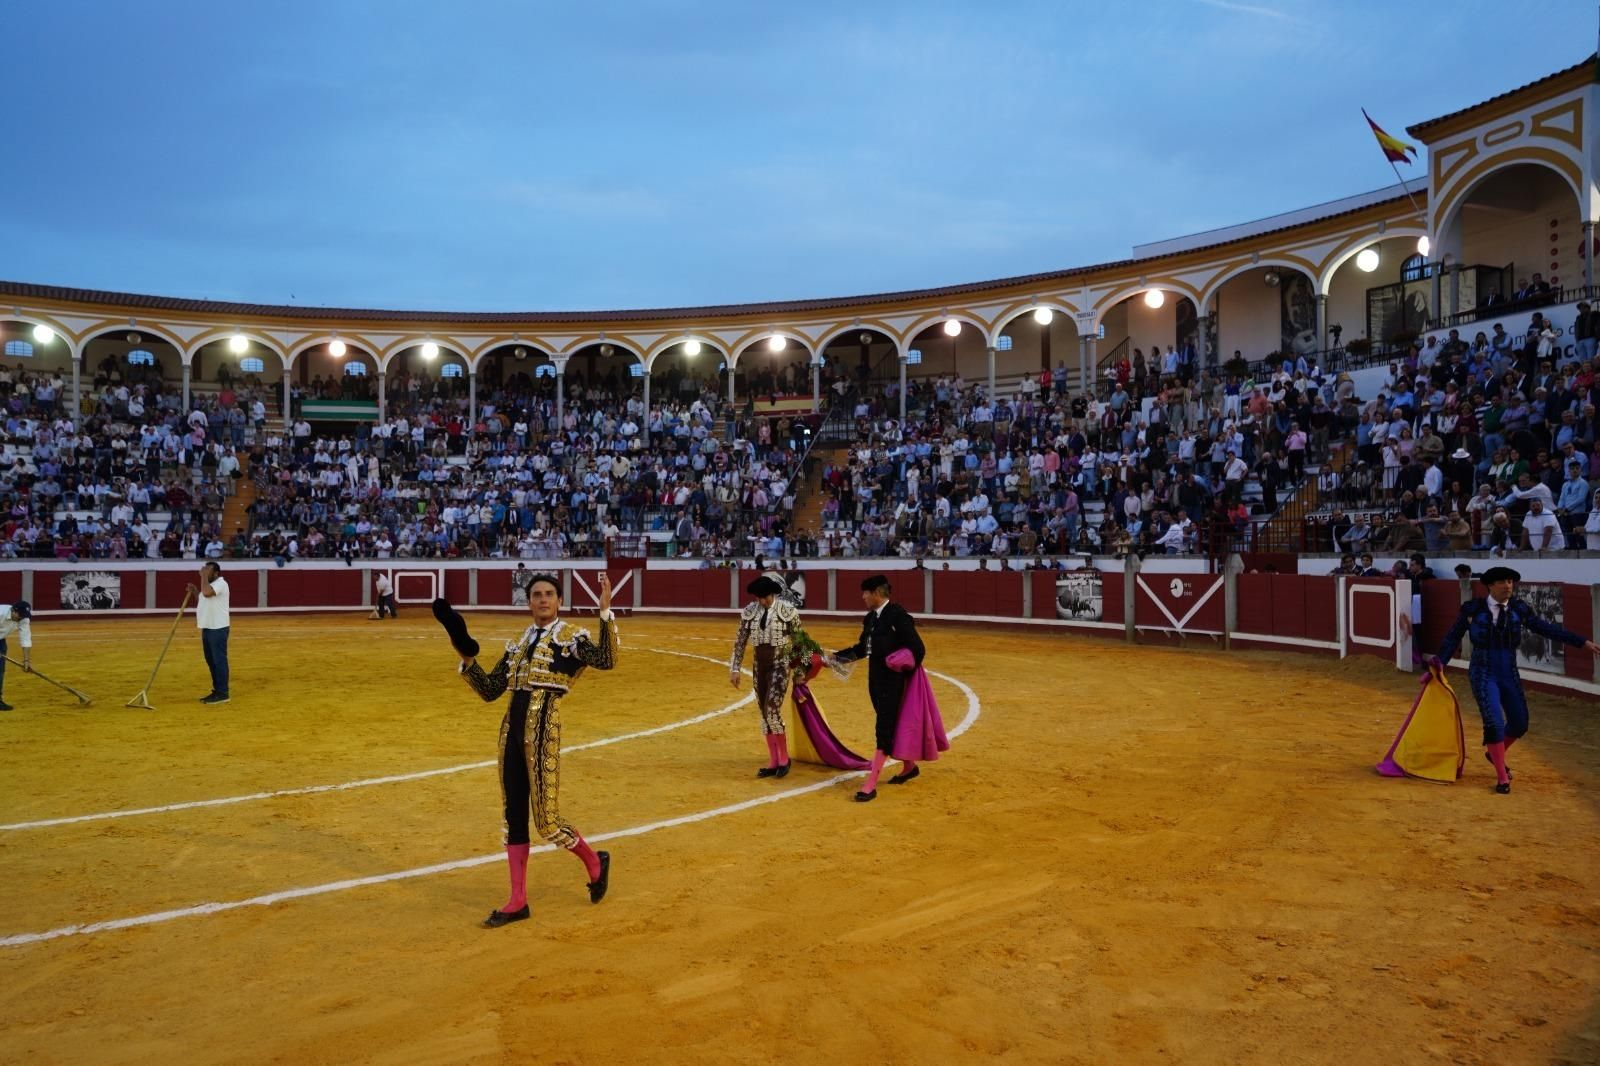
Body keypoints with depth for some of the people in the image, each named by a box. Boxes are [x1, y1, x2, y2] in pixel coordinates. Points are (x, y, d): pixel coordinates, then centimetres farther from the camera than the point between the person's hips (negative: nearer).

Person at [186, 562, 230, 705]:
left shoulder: (221, 583, -14)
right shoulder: (209, 585, 17)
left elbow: (207, 593, -32)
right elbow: (204, 600, 25)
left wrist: (204, 577, -21)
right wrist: (195, 592, 11)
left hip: (218, 629, -10)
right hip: (207, 628, 10)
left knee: (219, 661, -6)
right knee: (211, 662, 14)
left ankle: (223, 693, -2)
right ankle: (216, 690, 23)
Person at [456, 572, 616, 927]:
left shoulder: (571, 637, -1)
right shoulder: (518, 644, 17)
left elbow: (606, 660, -21)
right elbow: (489, 691, 15)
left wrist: (606, 611, -28)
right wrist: (467, 658, 3)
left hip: (543, 727, -6)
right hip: (512, 727, 7)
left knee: (546, 820, -4)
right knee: (514, 814, 9)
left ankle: (594, 861, 23)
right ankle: (517, 901, 18)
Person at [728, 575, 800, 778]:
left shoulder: (787, 610, -12)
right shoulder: (750, 611, -1)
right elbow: (740, 641, 5)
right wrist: (734, 669, 4)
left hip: (780, 664, -5)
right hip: (759, 666, 5)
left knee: (773, 710, -15)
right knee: (764, 713, 8)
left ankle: (784, 758, 3)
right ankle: (773, 762, 17)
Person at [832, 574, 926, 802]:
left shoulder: (898, 616, -16)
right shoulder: (870, 618, 9)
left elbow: (918, 649, -14)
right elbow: (862, 649, 19)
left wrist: (904, 673, -9)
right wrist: (835, 656, 15)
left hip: (892, 683, -8)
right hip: (875, 680, 8)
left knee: (884, 731, -7)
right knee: (892, 726, 19)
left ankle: (871, 785, -7)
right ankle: (909, 767, 38)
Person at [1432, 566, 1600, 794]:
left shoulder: (1519, 610, -1)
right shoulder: (1473, 609, -8)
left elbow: (1547, 628, 6)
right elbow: (1453, 637, -1)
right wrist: (1439, 663, -6)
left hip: (1509, 675, 4)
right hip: (1483, 675, -4)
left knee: (1519, 724, 10)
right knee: (1494, 722, -14)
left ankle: (1494, 753, 40)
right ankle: (1502, 777, 1)